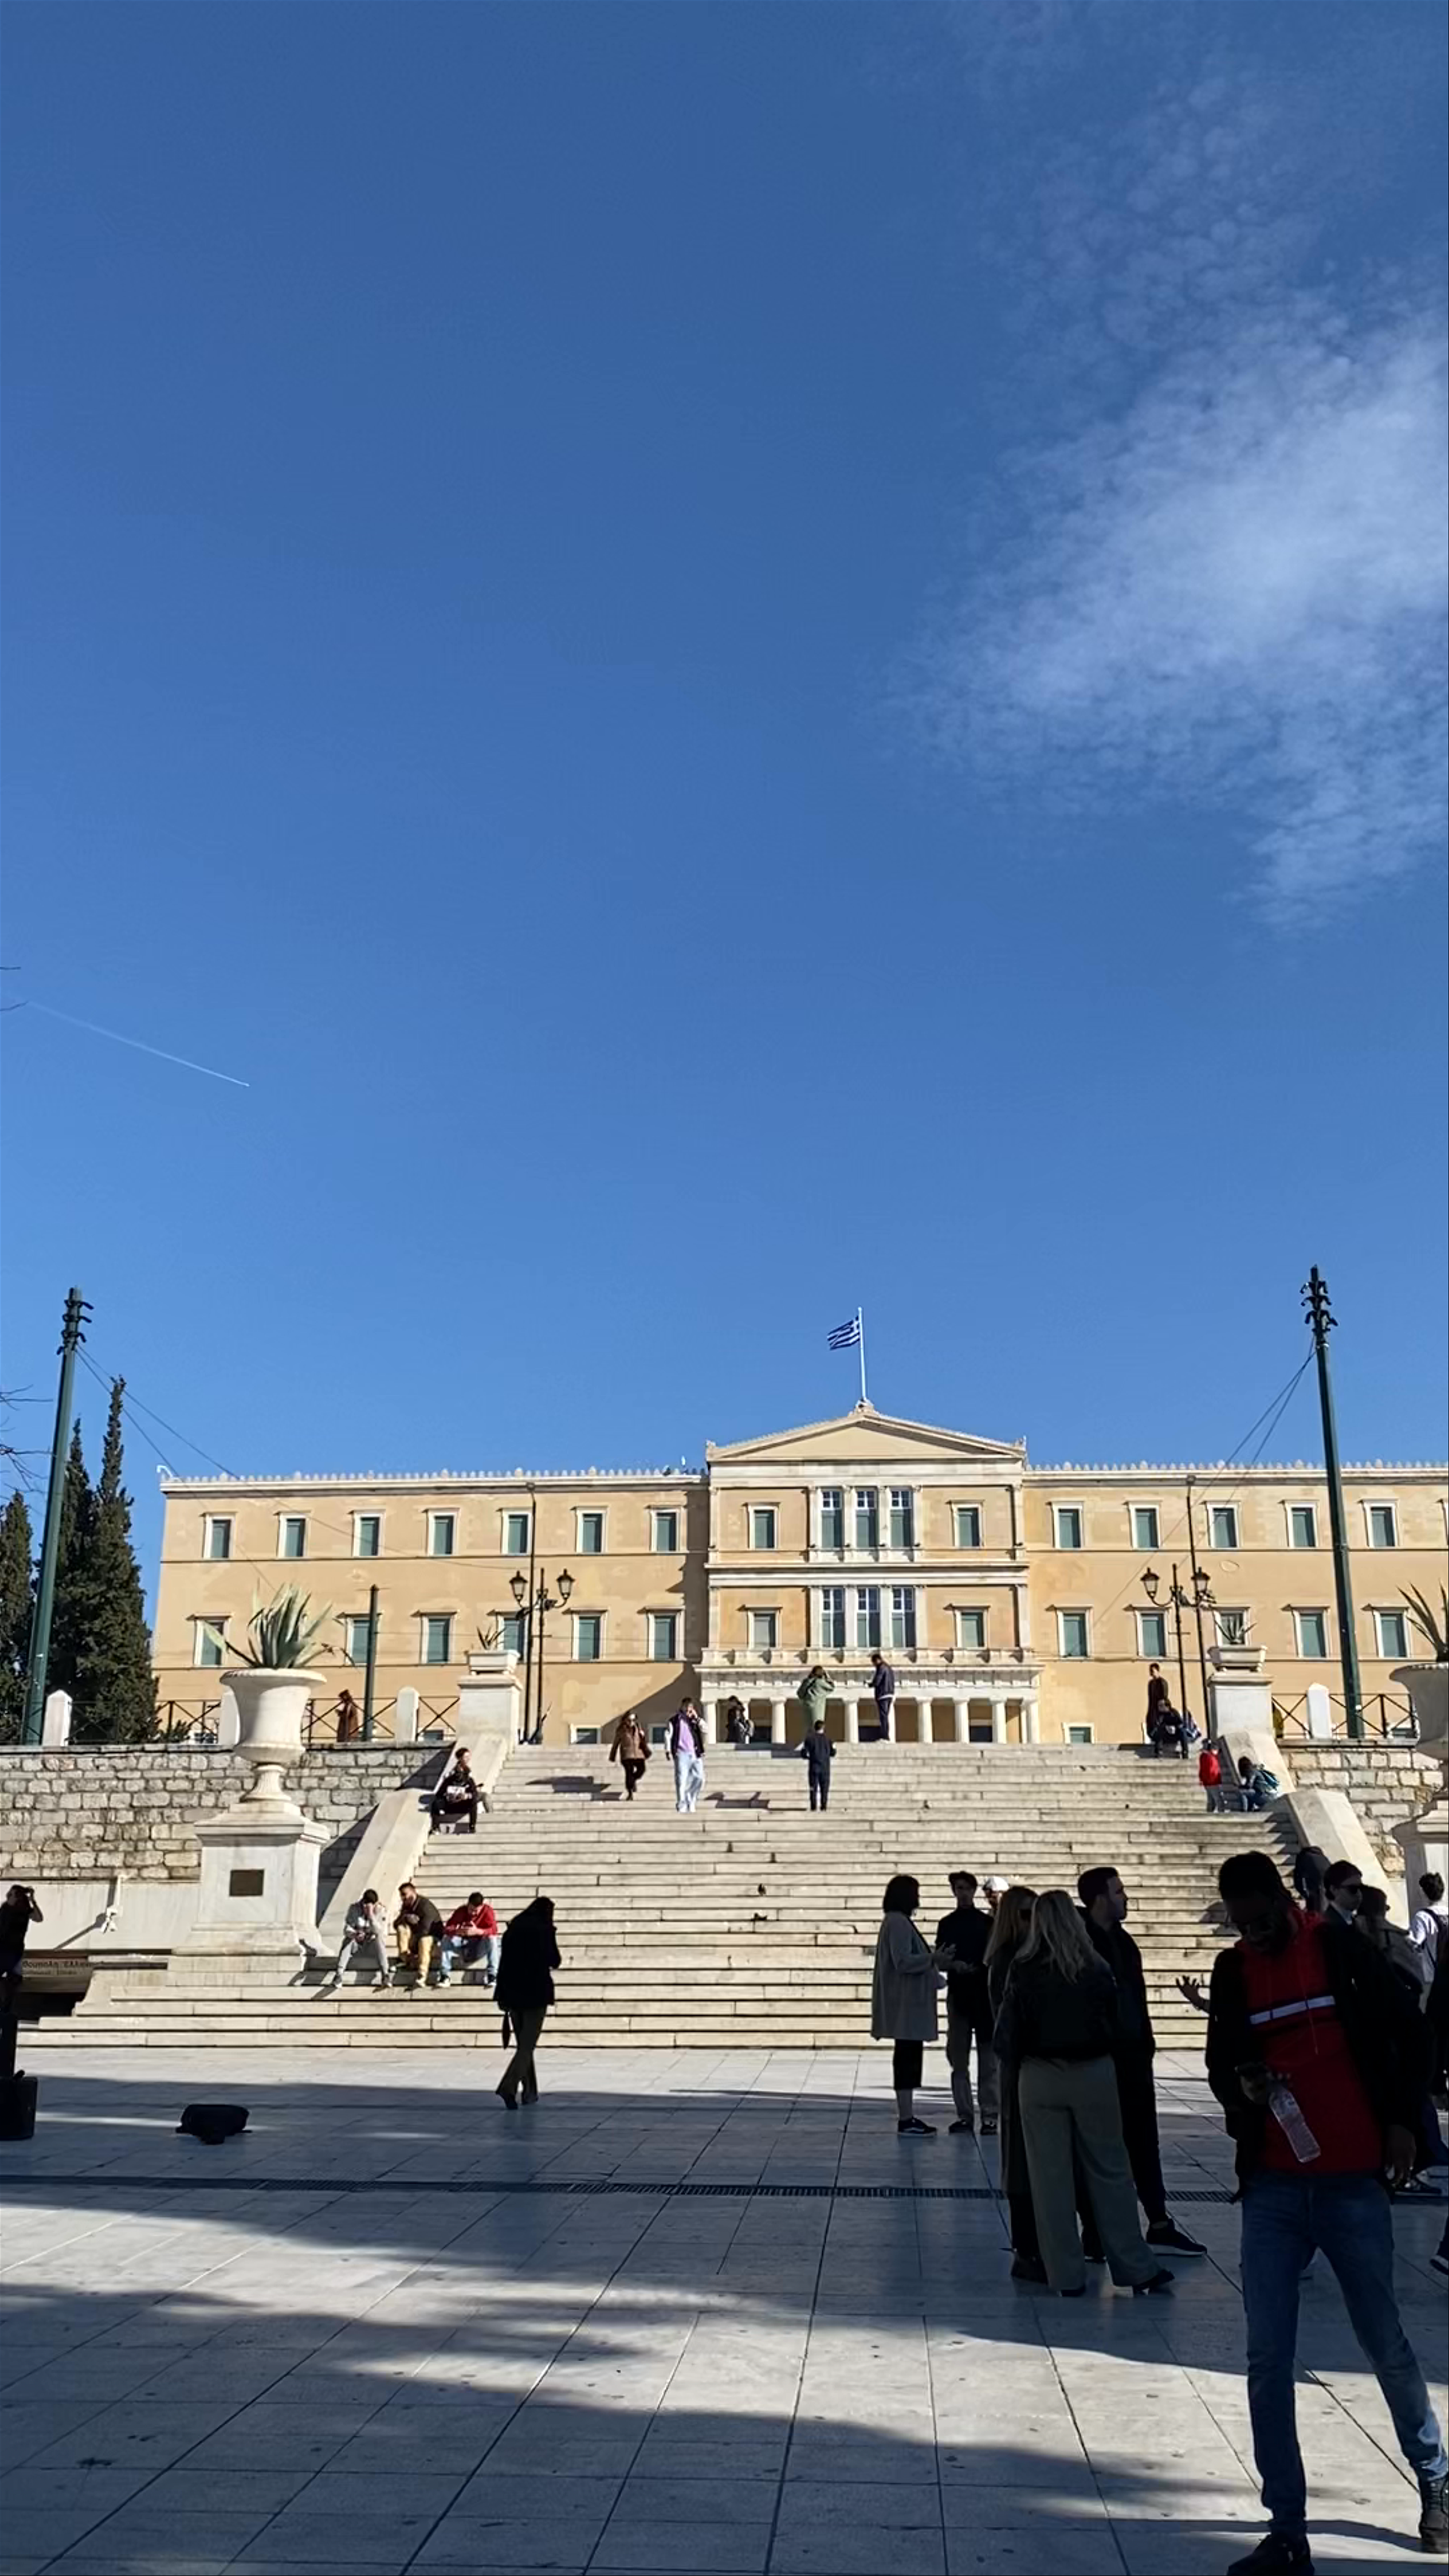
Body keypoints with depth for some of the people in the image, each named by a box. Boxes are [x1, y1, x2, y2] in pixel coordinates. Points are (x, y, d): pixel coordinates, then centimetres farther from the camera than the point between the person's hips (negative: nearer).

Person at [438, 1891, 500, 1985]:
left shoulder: (488, 1911, -14)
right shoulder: (461, 1911, -11)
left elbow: (494, 1931, -25)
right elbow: (447, 1929, -18)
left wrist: (477, 1932, -43)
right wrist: (458, 1931, -42)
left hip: (480, 1947, -2)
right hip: (463, 1944, 2)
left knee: (492, 1939, -32)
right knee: (446, 1939, -23)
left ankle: (492, 1975, -29)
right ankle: (444, 1976, -24)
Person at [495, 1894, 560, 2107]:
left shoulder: (513, 1929, 6)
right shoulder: (545, 1930, -7)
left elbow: (503, 1962, 6)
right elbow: (554, 1962, -1)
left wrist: (502, 1997, 10)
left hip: (513, 1993, 5)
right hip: (537, 1993, -5)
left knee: (523, 2044, 17)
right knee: (528, 2045, -4)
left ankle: (529, 2092, 21)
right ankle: (508, 2087, -21)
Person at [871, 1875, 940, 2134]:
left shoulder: (897, 1922, 17)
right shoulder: (898, 1923, -16)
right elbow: (903, 1962, -22)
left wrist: (931, 1961, 17)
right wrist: (933, 1959, -18)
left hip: (909, 2003, 11)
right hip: (906, 2003, -11)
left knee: (908, 2058, 13)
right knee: (908, 2057, -7)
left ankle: (907, 2116, 18)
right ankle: (905, 2120, -5)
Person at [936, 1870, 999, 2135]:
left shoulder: (988, 1922, 3)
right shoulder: (947, 1924, 8)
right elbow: (940, 1962, 7)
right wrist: (953, 1965, -12)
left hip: (985, 1995, -2)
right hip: (958, 1995, 2)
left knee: (989, 2060, -2)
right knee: (958, 2060, 6)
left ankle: (990, 2116, 2)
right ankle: (964, 2115, 14)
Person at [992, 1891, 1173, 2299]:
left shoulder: (1024, 1970, -8)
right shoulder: (1097, 1969, -5)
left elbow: (1008, 2034, -5)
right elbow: (1116, 2028, 3)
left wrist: (1017, 2064, 11)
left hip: (1040, 2078, -1)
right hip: (1094, 2076, 1)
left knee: (1051, 2177, 7)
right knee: (1111, 2172, 11)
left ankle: (1068, 2276, 12)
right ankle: (1137, 2268, 15)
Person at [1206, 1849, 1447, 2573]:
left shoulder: (1341, 1947, -5)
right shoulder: (1233, 1972, 3)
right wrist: (1241, 2090, -9)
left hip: (1353, 2183, -2)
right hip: (1273, 2188, 2)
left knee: (1386, 2345, 11)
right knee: (1268, 2359, -1)